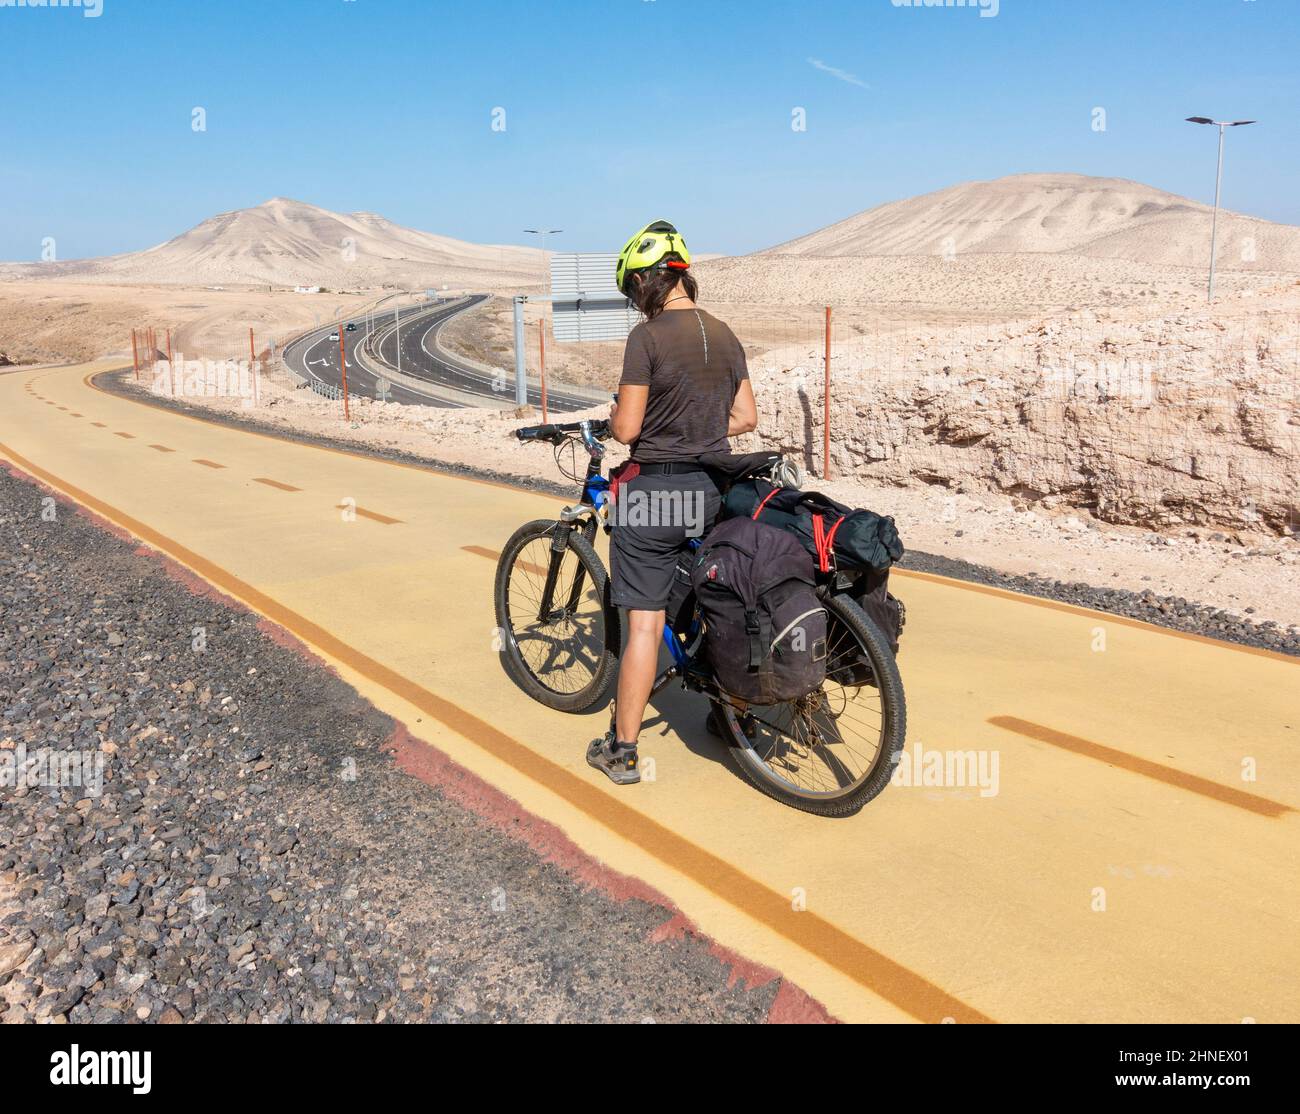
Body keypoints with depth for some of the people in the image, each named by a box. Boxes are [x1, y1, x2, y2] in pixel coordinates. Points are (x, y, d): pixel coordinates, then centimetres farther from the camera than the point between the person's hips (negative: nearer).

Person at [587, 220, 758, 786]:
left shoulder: (648, 336, -13)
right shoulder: (725, 335, 6)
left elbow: (627, 428, -14)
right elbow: (746, 417, 10)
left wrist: (615, 416, 8)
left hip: (654, 490, -6)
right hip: (713, 491, 6)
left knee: (644, 623, 0)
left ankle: (622, 751, 9)